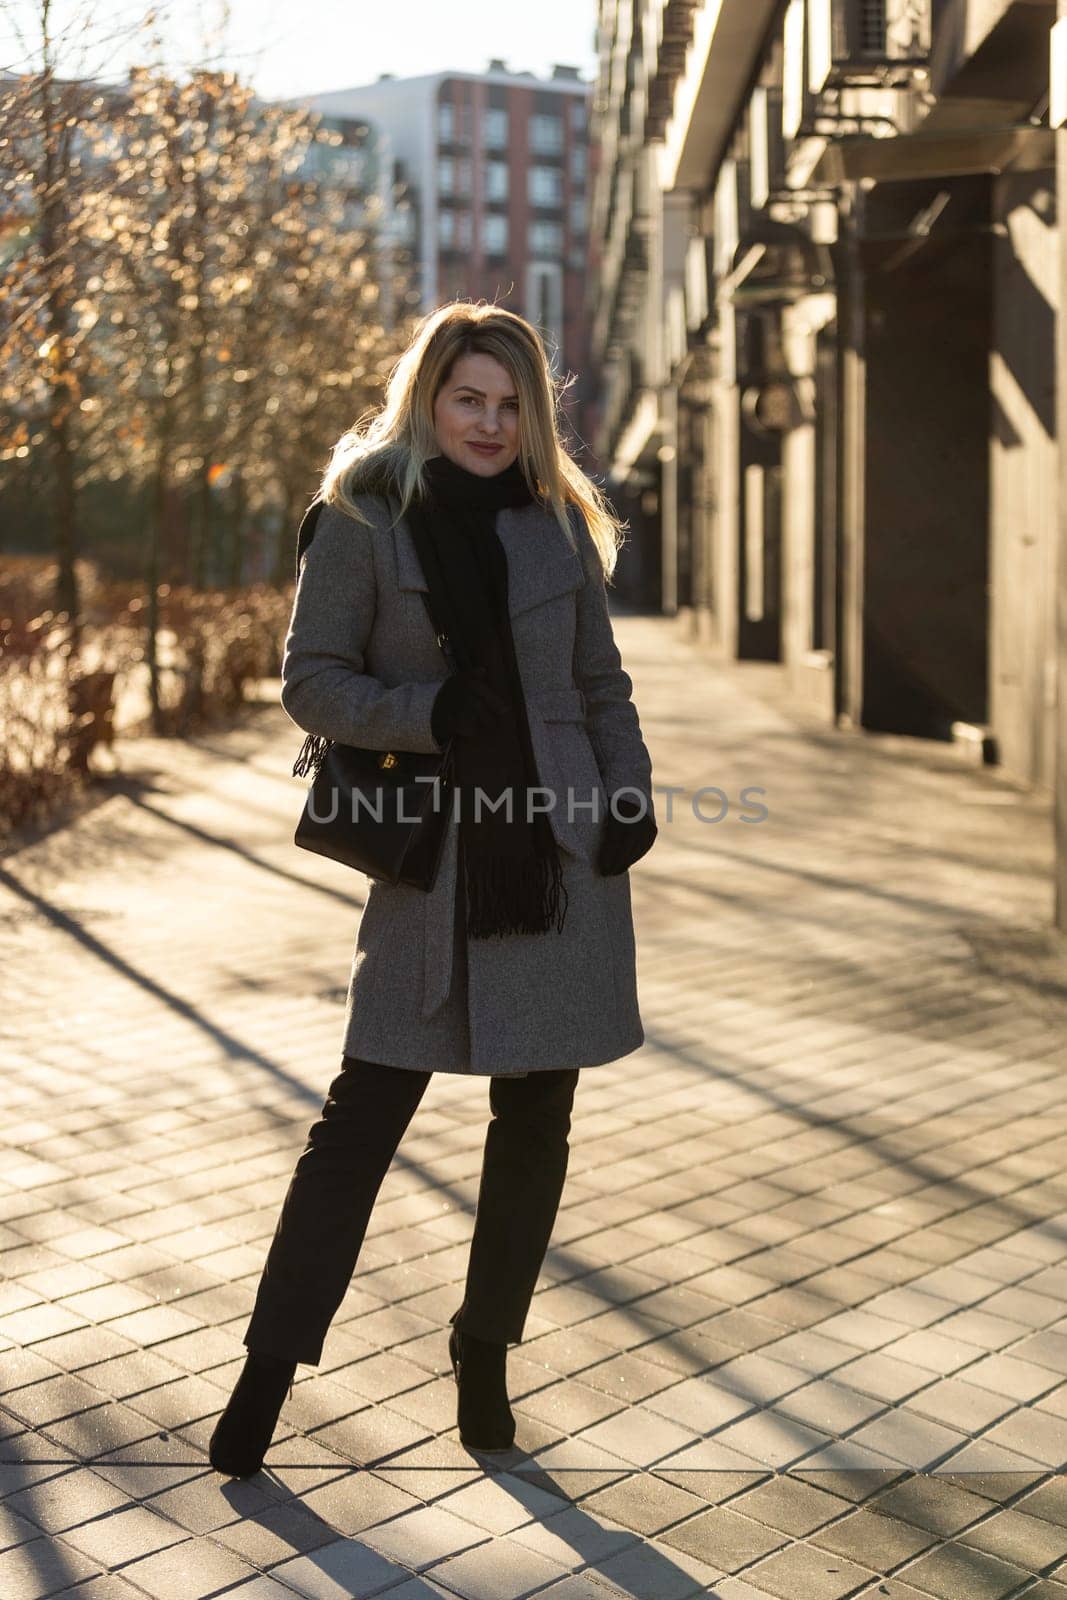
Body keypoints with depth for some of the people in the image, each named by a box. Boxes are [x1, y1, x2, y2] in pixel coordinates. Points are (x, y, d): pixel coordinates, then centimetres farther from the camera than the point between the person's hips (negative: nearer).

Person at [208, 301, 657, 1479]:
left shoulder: (558, 523, 9)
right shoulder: (362, 518, -1)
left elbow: (603, 686, 14)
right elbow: (309, 682, -3)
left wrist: (634, 797, 0)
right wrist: (429, 713, -18)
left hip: (560, 852, 4)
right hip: (431, 860, -3)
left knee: (534, 1117, 9)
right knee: (362, 1117, -2)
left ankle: (484, 1352, 26)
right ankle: (271, 1365, 12)